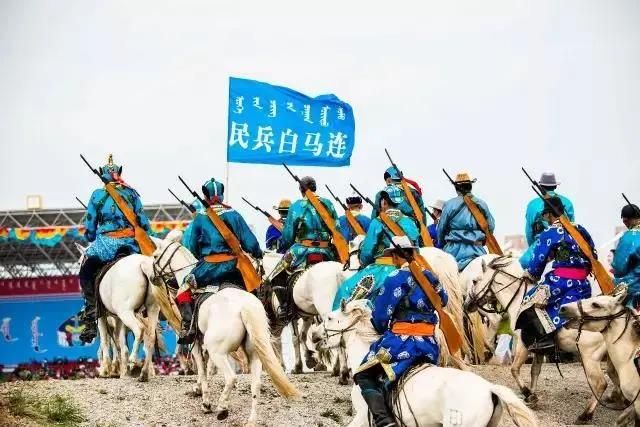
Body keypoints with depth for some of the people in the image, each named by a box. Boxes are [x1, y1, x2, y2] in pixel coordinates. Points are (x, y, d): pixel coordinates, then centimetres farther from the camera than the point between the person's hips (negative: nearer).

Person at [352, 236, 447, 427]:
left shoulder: (396, 278, -8)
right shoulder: (429, 277, 11)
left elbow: (380, 315, -5)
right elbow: (443, 300, 31)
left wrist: (383, 329, 15)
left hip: (401, 341, -6)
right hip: (429, 344, 6)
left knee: (365, 377, 2)